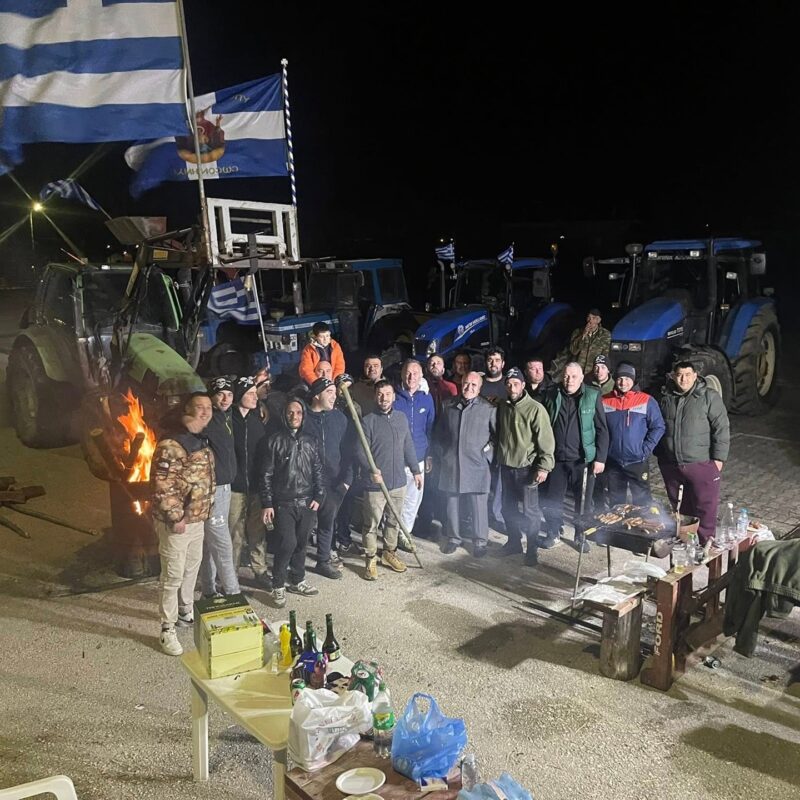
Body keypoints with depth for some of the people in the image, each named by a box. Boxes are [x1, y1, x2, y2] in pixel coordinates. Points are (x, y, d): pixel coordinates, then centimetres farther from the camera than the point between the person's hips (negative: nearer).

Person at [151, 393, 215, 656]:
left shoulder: (203, 441, 8)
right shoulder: (171, 445, -22)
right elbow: (161, 487, -24)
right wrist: (175, 518, -21)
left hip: (197, 519, 9)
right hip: (176, 521, -9)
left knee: (192, 568, 22)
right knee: (173, 576, 0)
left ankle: (185, 610, 41)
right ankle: (168, 629, 12)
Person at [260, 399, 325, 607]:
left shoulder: (310, 441, 8)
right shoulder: (275, 441, -2)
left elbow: (318, 471, 12)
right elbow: (266, 475, -3)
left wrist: (318, 497, 4)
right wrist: (267, 504, -7)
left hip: (307, 503, 4)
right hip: (283, 504, -4)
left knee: (301, 544, 10)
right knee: (287, 543, -11)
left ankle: (297, 581, 27)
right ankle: (278, 586, 5)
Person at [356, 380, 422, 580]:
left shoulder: (401, 418, 6)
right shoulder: (368, 421, -11)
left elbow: (408, 446, 14)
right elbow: (360, 451, -15)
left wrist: (416, 470, 14)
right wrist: (371, 470, -29)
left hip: (398, 482, 5)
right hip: (376, 484, -5)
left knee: (394, 521, 17)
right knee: (372, 524, 4)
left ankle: (389, 553, 34)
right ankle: (371, 560, 17)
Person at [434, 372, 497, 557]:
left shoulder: (488, 408, -1)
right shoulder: (448, 406, 9)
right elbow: (438, 434, 15)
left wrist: (489, 451, -5)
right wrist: (439, 457, 11)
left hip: (477, 465, -3)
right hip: (450, 464, 3)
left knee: (478, 505, 0)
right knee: (451, 503, 10)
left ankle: (480, 541, 14)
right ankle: (452, 537, 25)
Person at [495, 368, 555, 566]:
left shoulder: (535, 409, -13)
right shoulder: (503, 407, 6)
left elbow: (546, 440, -14)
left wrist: (544, 467, -17)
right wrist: (498, 458, 15)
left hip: (526, 467, -6)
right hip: (506, 466, 6)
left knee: (529, 510, -1)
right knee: (508, 508, 15)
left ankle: (532, 550, 11)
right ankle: (514, 542, 31)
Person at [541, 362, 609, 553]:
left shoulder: (593, 397, -4)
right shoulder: (553, 397, 3)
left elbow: (602, 430, -3)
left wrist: (600, 458, -8)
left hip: (583, 460, -2)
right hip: (557, 458, 2)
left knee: (583, 501, 8)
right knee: (552, 499, 8)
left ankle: (581, 536, 25)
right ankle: (552, 534, 26)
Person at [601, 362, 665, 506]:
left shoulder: (647, 401, -5)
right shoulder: (604, 401, 1)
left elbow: (658, 427, -2)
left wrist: (646, 449, -9)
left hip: (637, 462, -2)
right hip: (612, 462, 2)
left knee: (642, 502, 2)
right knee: (616, 501, 14)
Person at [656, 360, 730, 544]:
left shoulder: (709, 397, -7)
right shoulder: (666, 398, 7)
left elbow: (721, 428, -7)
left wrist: (718, 457, -11)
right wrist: (659, 454, 14)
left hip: (701, 464, -4)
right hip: (670, 465, 5)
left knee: (705, 508, 1)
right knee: (679, 508, 17)